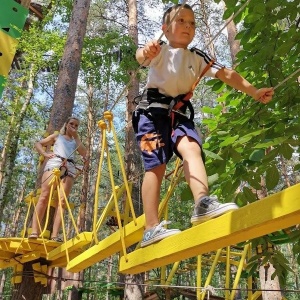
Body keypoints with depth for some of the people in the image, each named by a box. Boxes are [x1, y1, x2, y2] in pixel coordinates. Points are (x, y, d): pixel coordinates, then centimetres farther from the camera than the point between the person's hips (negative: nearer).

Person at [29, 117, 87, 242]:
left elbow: (84, 153, 10)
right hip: (54, 164, -2)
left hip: (69, 168, 2)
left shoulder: (75, 141, 28)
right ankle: (34, 231, -21)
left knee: (62, 201, -11)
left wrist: (76, 137, 12)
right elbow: (38, 144, 19)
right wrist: (45, 154, -1)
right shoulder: (57, 136, 24)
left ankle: (54, 234, -17)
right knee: (44, 196, -15)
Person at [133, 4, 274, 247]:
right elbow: (141, 56, -21)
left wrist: (254, 92, -9)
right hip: (153, 110, -3)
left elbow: (227, 74, 5)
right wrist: (146, 52, -47)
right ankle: (151, 228, -16)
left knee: (191, 147, -26)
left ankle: (203, 203, -45)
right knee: (157, 164, -15)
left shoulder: (198, 58, 16)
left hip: (179, 113, 4)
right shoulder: (159, 50, 4)